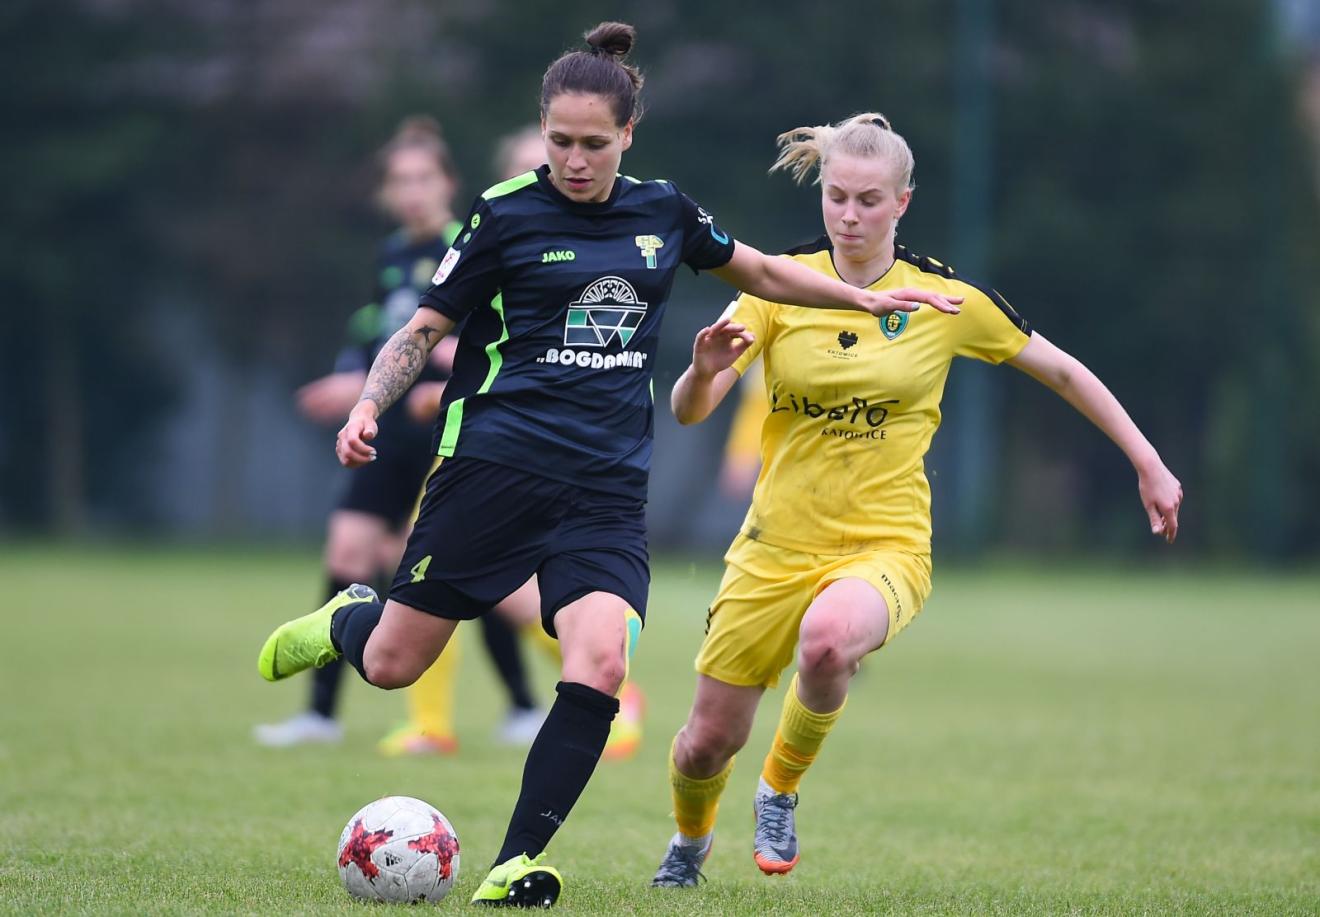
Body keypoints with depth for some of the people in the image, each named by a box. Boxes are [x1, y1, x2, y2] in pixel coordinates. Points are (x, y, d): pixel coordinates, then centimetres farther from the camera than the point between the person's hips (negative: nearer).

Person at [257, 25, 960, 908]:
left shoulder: (664, 212, 9)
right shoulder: (505, 214, -2)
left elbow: (760, 270, 27)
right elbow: (426, 329, 3)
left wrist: (868, 298, 27)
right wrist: (368, 408, -13)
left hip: (608, 484, 2)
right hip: (495, 462, -2)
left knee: (599, 664, -20)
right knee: (392, 665, 0)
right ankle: (345, 620, 38)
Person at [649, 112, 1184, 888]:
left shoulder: (947, 298, -5)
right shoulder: (779, 285, -3)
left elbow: (1063, 372, 8)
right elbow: (688, 411, -9)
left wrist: (1150, 467, 9)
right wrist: (704, 370, -32)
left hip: (885, 546, -2)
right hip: (778, 543, 2)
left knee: (828, 638, -37)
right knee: (708, 742, 3)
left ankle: (783, 786, -6)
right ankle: (691, 840, 41)